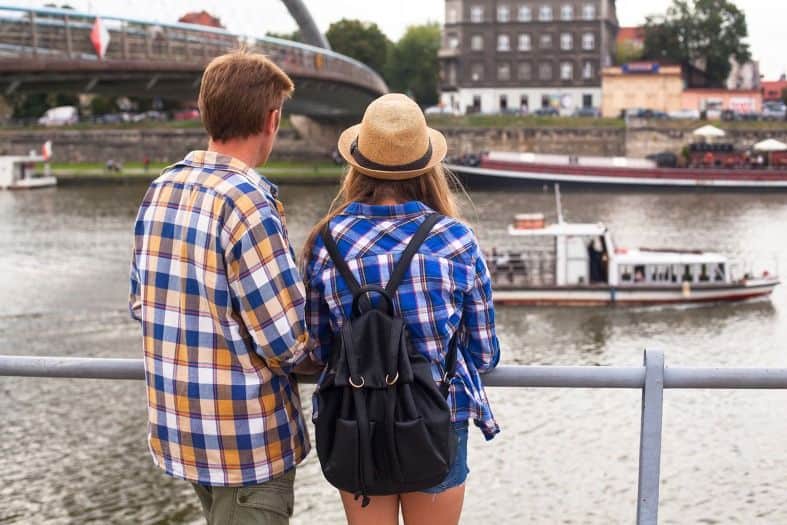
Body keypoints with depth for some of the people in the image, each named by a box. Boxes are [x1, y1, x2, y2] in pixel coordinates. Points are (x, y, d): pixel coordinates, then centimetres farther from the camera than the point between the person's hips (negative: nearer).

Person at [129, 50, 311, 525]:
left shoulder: (161, 190, 2)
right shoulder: (247, 204, -22)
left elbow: (142, 302, 11)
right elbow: (288, 341, -21)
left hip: (178, 425, 8)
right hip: (247, 438, -8)